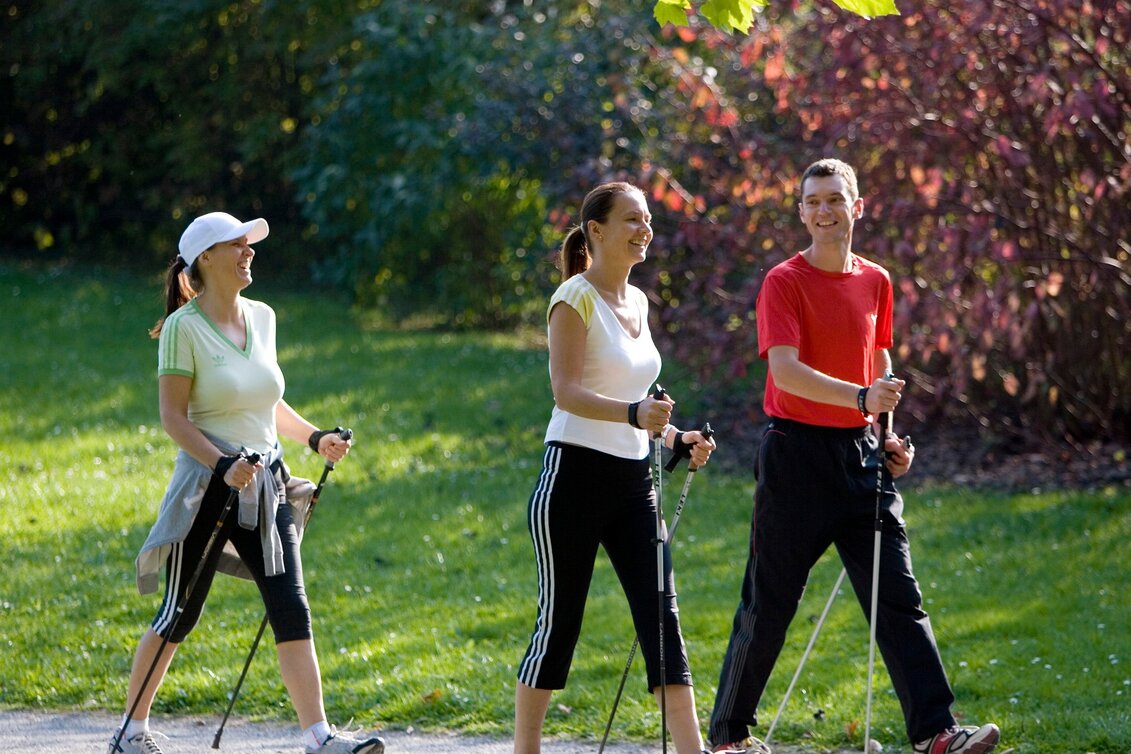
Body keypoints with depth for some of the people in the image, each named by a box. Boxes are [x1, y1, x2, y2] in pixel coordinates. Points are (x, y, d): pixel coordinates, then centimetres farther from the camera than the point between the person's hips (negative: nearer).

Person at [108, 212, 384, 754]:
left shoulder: (262, 318, 11)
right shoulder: (184, 328, -9)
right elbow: (172, 416, -11)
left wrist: (315, 438, 9)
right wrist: (223, 465, -22)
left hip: (267, 485, 5)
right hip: (208, 486, -5)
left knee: (291, 611, -4)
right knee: (180, 614, 2)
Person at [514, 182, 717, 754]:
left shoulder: (637, 301, 15)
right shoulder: (575, 298, -8)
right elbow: (566, 391, -19)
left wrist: (676, 439, 7)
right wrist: (634, 413, -33)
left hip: (632, 479, 7)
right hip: (575, 475, -7)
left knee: (660, 615, -1)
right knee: (559, 622, -2)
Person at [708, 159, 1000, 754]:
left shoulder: (875, 281, 10)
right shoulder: (785, 281, -7)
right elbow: (786, 370, -19)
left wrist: (888, 436, 10)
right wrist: (861, 397, -31)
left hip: (859, 455, 5)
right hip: (795, 452, -5)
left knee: (898, 596, -3)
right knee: (769, 604, 2)